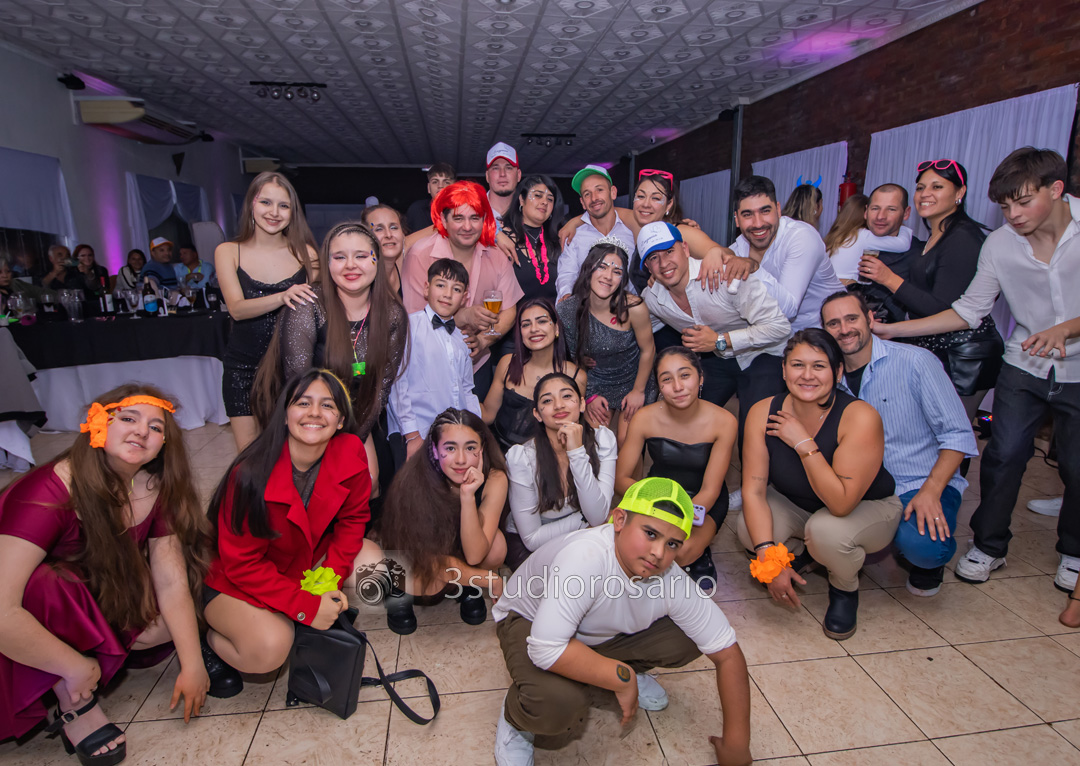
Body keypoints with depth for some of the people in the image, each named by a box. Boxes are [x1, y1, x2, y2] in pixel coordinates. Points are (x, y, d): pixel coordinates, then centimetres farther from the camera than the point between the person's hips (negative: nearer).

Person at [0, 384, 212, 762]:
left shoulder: (156, 489, -14)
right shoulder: (48, 495, -31)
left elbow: (172, 582, -15)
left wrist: (192, 665, -18)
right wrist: (77, 668, -29)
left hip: (101, 600, 4)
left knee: (170, 621, -20)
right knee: (44, 585, -35)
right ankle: (74, 704, -16)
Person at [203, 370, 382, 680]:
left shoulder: (351, 453, -20)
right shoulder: (251, 474, -30)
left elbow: (352, 519, -6)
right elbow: (241, 563, -22)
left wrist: (330, 582, -18)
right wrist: (306, 606, -27)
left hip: (306, 556, 5)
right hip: (233, 580, -5)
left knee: (371, 562, -17)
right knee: (271, 646, -28)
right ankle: (213, 639, 5)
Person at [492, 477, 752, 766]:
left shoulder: (673, 581, -22)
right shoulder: (585, 556, -40)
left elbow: (728, 652, -12)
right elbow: (546, 649, -43)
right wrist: (621, 679, -31)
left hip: (600, 633, 5)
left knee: (687, 638, -15)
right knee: (559, 703, -35)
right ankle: (515, 719, 0)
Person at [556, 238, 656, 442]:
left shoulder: (633, 308, -27)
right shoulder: (567, 310, -20)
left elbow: (648, 350, -10)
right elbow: (572, 357, -5)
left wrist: (638, 390, -1)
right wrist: (589, 396, 0)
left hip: (633, 381, -1)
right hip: (595, 384, 2)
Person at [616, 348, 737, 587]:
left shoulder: (724, 421, -18)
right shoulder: (645, 419, -16)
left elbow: (709, 490, -16)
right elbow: (621, 478, -11)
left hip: (702, 503, -2)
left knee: (682, 550, -33)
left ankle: (700, 554, 5)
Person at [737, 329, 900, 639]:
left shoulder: (860, 417, -30)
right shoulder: (763, 413, -20)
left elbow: (841, 503, -35)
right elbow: (754, 490, -20)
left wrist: (804, 443, -36)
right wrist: (769, 557, -29)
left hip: (868, 509, -3)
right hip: (797, 506, 4)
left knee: (825, 530, -36)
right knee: (749, 530, -23)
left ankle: (845, 588, 2)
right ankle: (807, 552, 14)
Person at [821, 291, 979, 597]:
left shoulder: (915, 361, -11)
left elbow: (958, 434, -10)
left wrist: (930, 492, -22)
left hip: (923, 485, -4)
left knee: (920, 544, -33)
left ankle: (928, 554, 7)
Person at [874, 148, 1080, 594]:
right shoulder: (999, 244, -7)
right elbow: (970, 310, -4)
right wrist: (893, 330, -12)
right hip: (1024, 367, 2)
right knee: (1004, 455, -3)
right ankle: (988, 545, 18)